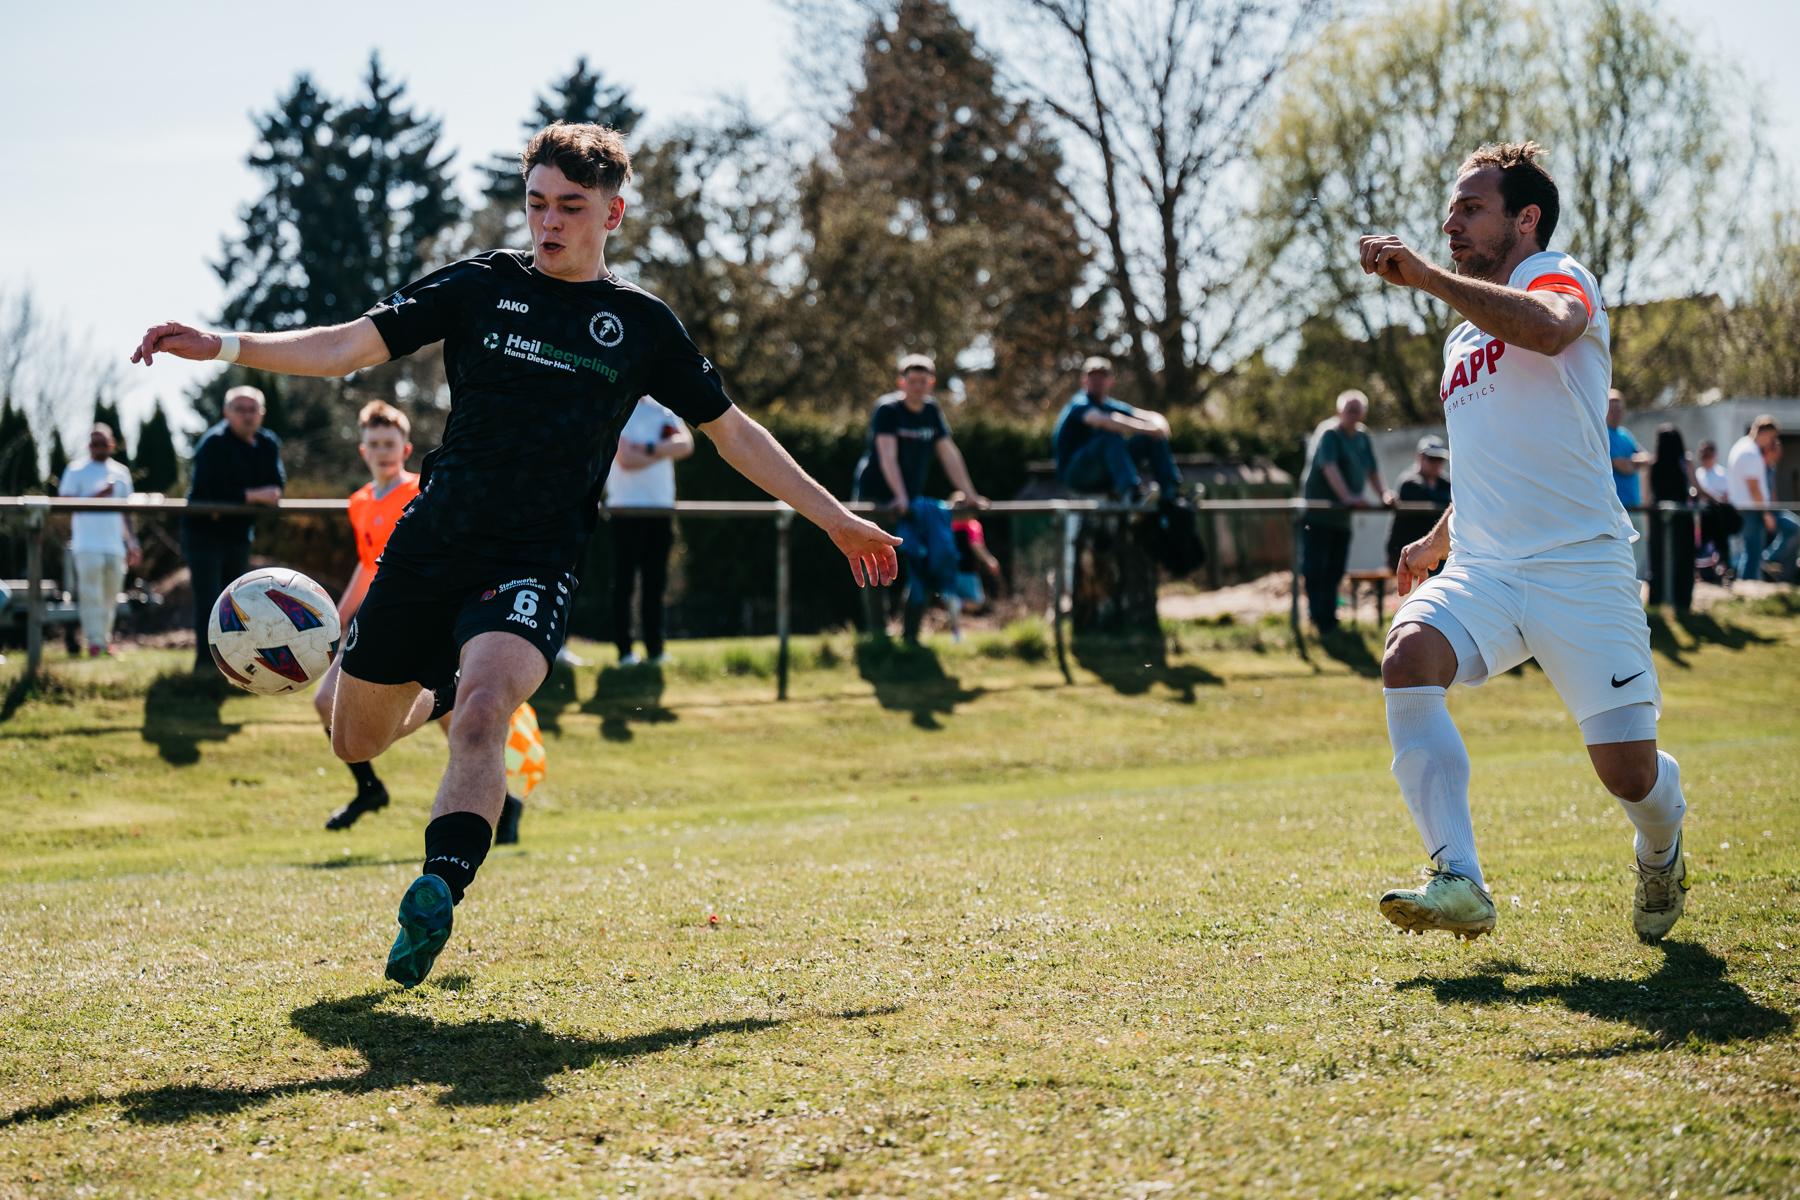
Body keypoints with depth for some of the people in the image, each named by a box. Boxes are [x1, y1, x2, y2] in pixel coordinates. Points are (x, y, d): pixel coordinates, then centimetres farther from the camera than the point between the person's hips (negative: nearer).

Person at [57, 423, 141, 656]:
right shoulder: (76, 471, 3)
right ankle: (95, 641, -8)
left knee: (111, 597, 5)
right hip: (88, 545, -4)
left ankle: (105, 639, 15)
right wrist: (98, 496, -14)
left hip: (115, 546, 4)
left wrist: (132, 544, 14)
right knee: (91, 595, -9)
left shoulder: (121, 472, 15)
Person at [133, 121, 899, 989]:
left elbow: (732, 432, 17)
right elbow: (345, 348, 4)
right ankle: (442, 687, 43)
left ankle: (439, 892, -37)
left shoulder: (641, 324, 7)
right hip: (430, 547, 3)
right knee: (354, 740, 11)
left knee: (482, 712, -30)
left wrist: (836, 519, 15)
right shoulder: (481, 287, 6)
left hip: (537, 560, -2)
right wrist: (221, 344, -10)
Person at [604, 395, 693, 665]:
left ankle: (655, 649, 8)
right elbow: (626, 459, -13)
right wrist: (666, 451, -4)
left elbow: (686, 445, -1)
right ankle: (625, 651, -2)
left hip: (661, 506, 5)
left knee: (656, 582, 5)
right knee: (624, 582, -3)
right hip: (627, 507, -5)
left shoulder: (663, 410, 15)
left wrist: (650, 448, -15)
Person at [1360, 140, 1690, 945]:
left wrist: (1424, 275, -32)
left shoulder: (1558, 277, -1)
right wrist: (1438, 541, 29)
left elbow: (1547, 330, -29)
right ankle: (1458, 881, -32)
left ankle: (1660, 856, 32)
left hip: (1581, 569, -6)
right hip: (1481, 572, 6)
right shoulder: (1461, 341, 23)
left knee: (1629, 773, -6)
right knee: (1408, 658, -27)